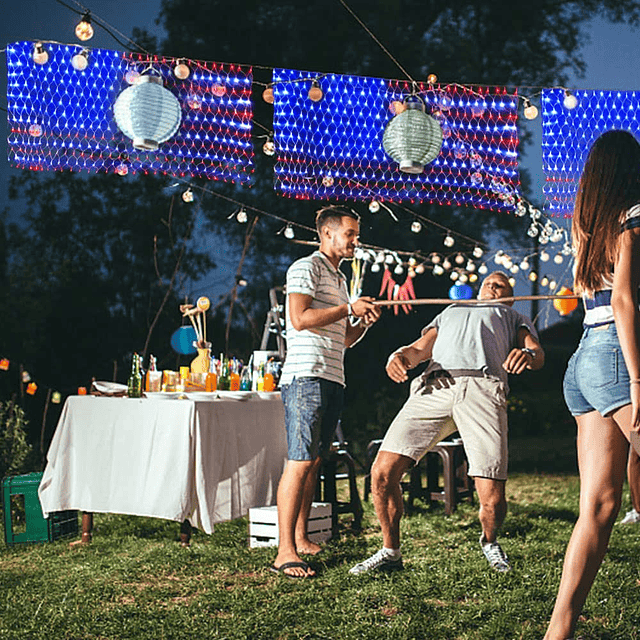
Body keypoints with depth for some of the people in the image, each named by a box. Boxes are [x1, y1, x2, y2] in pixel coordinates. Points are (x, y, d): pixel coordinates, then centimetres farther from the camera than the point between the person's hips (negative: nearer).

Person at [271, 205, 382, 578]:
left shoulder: (340, 279, 26)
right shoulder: (306, 268, -2)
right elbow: (300, 319, -17)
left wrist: (365, 322, 9)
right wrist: (349, 308, -11)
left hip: (333, 380, 9)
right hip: (306, 377, -9)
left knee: (314, 462, 9)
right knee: (300, 462, -12)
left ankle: (301, 539, 15)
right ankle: (285, 553, -13)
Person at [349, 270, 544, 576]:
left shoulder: (515, 318, 36)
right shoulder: (449, 312, 42)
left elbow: (537, 354, 15)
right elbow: (420, 348, 25)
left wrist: (528, 354, -12)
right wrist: (399, 355, -1)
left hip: (483, 387, -2)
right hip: (433, 387, 2)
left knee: (492, 500, -15)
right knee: (383, 471, -14)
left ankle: (489, 541, 19)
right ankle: (390, 552, 7)